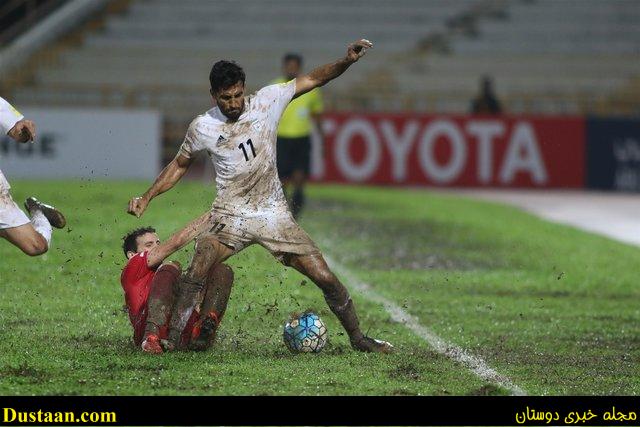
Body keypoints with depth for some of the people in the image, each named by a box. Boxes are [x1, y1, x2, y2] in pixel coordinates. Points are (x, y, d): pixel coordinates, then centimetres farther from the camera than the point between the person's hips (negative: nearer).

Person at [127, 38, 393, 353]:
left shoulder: (267, 101, -4)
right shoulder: (202, 127, -3)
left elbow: (312, 80, 1)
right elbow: (179, 165, 13)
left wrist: (347, 61, -13)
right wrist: (146, 198, 5)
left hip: (274, 214, 1)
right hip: (230, 217, -1)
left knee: (326, 279, -2)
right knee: (195, 275, -25)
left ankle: (358, 338, 17)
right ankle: (171, 339, -17)